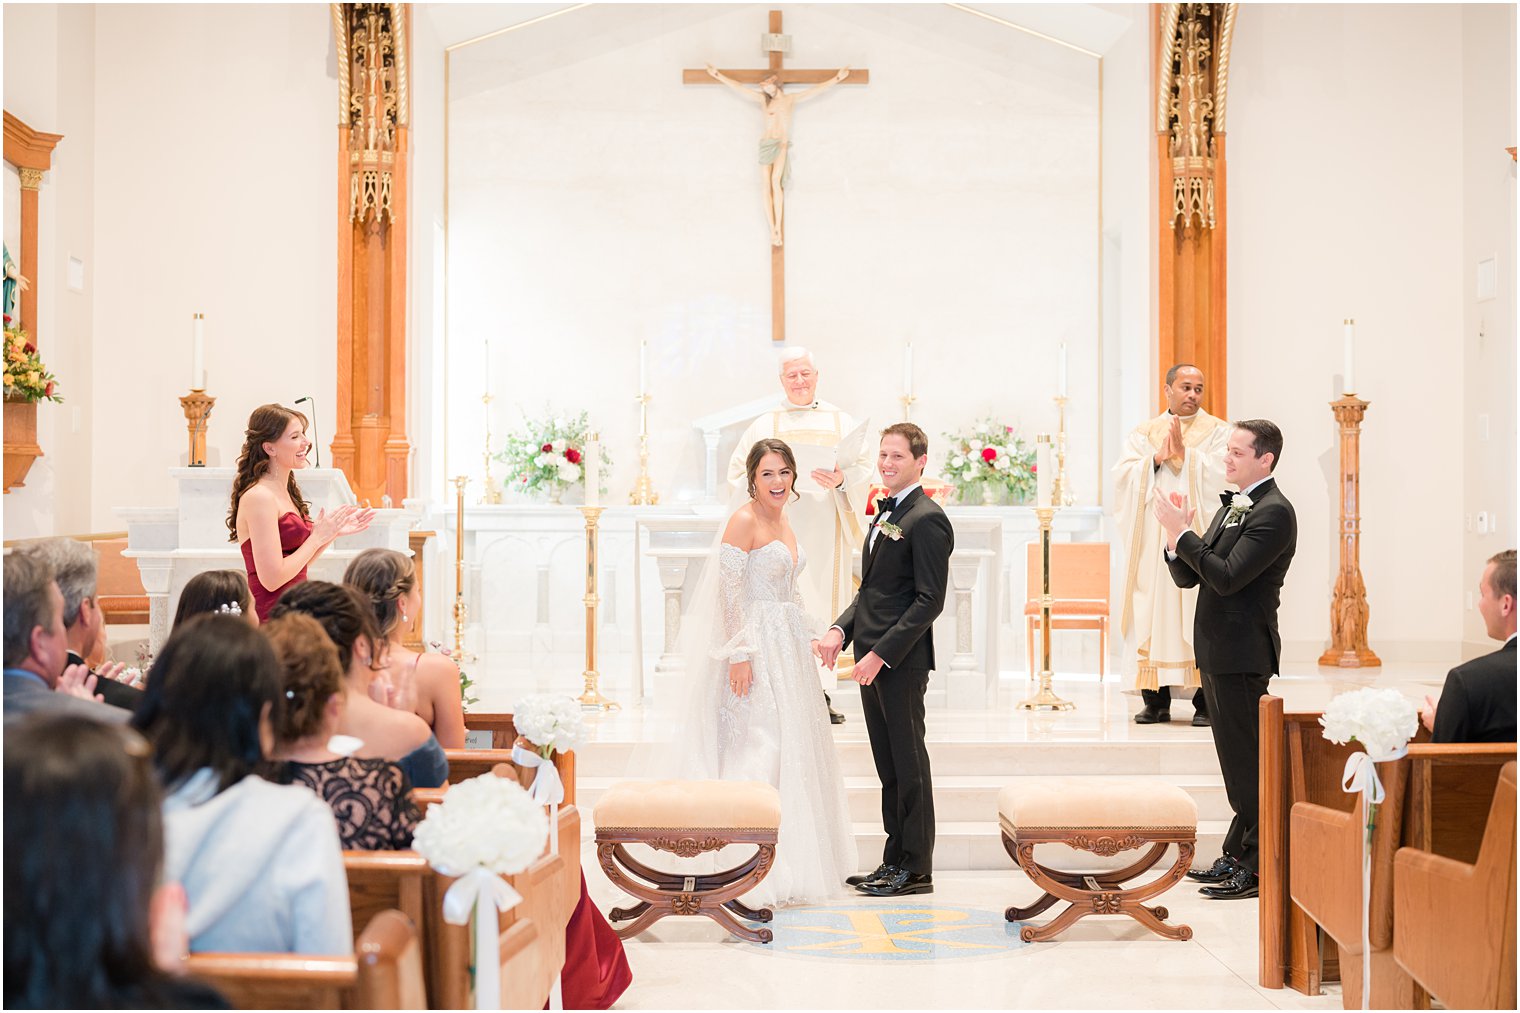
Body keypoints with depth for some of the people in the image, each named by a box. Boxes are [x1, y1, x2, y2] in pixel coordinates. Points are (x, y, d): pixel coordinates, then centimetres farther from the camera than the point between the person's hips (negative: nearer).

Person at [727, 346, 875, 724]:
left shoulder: (841, 422, 12)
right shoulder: (764, 426, 11)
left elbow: (864, 466, 5)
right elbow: (739, 475, 7)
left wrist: (842, 479, -16)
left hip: (827, 532, 1)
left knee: (824, 606, 0)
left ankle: (821, 691, 5)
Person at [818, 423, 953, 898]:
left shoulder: (927, 519, -13)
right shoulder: (885, 514, 17)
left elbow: (930, 600, -18)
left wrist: (881, 654, -20)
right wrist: (840, 629, 6)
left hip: (901, 661, -9)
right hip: (872, 659, 9)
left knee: (908, 761, -1)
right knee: (888, 764, 13)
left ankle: (915, 868, 7)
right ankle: (895, 861, 20)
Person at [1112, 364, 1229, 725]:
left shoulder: (1218, 431, 9)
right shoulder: (1143, 433, 15)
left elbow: (1218, 477, -6)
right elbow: (1122, 477, 2)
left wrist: (1183, 454, -11)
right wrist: (1156, 459, -11)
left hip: (1199, 537, -2)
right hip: (1152, 541, 2)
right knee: (1153, 613, -1)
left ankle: (1206, 702, -4)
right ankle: (1156, 699, 5)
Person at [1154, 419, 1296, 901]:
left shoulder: (1274, 512, -15)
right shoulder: (1232, 507, 16)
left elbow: (1227, 577, -24)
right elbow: (1189, 577, 14)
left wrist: (1182, 531, -20)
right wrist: (1175, 536, -4)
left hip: (1242, 651, -10)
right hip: (1218, 649, 10)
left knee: (1247, 758, -5)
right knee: (1234, 755, 16)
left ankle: (1255, 867, 1)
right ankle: (1237, 855, 25)